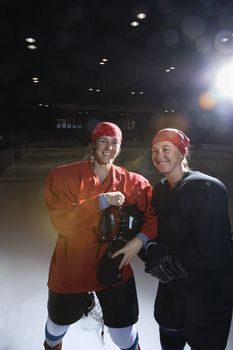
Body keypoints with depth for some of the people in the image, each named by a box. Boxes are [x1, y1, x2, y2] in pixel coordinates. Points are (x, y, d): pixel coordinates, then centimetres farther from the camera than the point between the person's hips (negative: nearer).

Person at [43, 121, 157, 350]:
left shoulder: (131, 182, -7)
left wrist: (139, 240, -18)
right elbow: (62, 221, -24)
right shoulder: (63, 176, -14)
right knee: (59, 323, 27)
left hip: (114, 267, 1)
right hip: (71, 269, 0)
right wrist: (103, 201, -27)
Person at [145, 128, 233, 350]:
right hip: (171, 286, 7)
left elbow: (208, 251, -26)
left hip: (208, 292, -6)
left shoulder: (208, 188, -23)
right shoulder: (160, 190, 1)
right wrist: (154, 253, -12)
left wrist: (166, 267, -16)